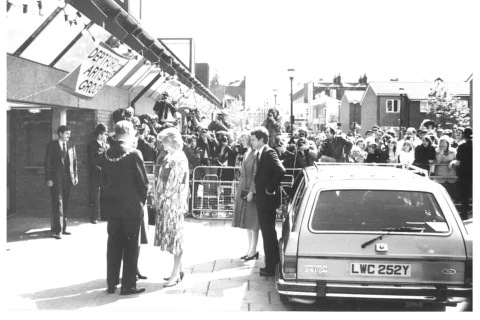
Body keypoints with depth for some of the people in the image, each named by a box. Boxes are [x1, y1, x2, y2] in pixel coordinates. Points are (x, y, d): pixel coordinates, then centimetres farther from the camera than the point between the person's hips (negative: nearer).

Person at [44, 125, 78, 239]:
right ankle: (57, 230, -7)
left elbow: (74, 161, 14)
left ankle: (63, 227, 15)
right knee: (58, 203, -7)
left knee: (65, 204, 7)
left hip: (68, 178, 5)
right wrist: (48, 179, -10)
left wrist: (75, 176, 6)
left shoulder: (71, 146, 12)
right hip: (56, 178, -4)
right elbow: (47, 163, -4)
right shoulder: (52, 145, -2)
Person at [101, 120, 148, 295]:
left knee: (113, 244, 13)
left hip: (112, 206, 5)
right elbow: (143, 182, -11)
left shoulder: (106, 155, 1)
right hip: (132, 206, -5)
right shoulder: (134, 153, -14)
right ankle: (128, 285, 8)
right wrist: (142, 201, 5)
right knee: (131, 246, 4)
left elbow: (105, 180, 6)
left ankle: (111, 283, 18)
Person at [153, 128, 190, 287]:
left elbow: (174, 184, -18)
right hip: (165, 203, 9)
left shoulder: (179, 158, -15)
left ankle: (176, 274, 5)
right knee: (171, 236, 13)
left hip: (173, 202, -9)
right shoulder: (169, 156, 11)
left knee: (175, 236, -2)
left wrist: (161, 198, -13)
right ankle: (178, 270, 23)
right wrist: (158, 198, 9)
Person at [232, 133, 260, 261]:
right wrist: (240, 191, 15)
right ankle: (250, 249, 20)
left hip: (251, 190, -9)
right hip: (243, 190, 9)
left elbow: (256, 175, -16)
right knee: (246, 222, 12)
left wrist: (251, 191, -20)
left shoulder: (255, 154, -12)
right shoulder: (245, 154, 14)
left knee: (252, 222, -2)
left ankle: (253, 250, 5)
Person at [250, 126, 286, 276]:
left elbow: (281, 171, -29)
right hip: (262, 199, 9)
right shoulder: (260, 154, 12)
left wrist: (271, 189, -21)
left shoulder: (269, 153, -16)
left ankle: (271, 267, 6)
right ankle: (271, 264, 24)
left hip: (268, 199, -9)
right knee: (267, 232, 15)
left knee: (269, 232, -2)